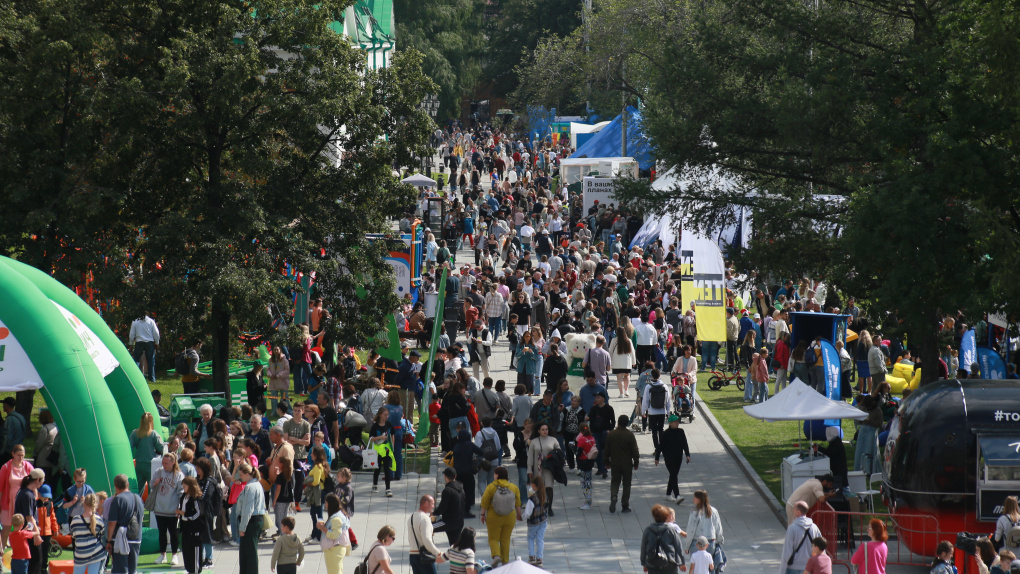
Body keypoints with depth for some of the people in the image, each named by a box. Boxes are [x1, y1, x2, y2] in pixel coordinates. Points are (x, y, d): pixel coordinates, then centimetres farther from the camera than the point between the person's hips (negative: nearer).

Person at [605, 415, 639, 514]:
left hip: (615, 464, 1)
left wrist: (607, 462, 15)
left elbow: (607, 450, 3)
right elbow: (635, 451, -7)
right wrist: (636, 463, 4)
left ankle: (613, 497, -13)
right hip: (627, 464, -1)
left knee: (615, 482, 14)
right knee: (626, 484, 7)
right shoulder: (630, 435, -10)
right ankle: (625, 506, 8)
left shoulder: (610, 435, -4)